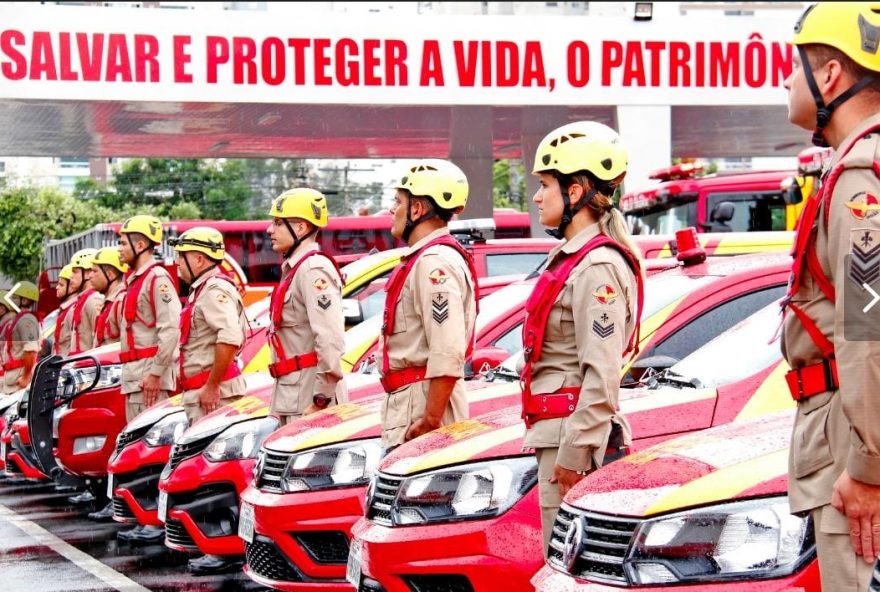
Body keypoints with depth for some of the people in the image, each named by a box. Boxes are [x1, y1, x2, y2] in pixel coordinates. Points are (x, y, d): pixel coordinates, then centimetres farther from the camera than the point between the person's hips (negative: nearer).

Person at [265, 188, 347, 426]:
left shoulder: (313, 270, -14)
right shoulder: (293, 269, 19)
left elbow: (331, 341, -23)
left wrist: (321, 399, -22)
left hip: (309, 398, -10)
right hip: (291, 397, 10)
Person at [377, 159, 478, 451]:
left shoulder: (434, 262, -16)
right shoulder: (423, 259, 20)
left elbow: (448, 353, -25)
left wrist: (431, 420, -25)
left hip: (424, 397, -11)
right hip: (406, 399, 11)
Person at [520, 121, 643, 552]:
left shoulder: (597, 266, -14)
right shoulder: (571, 258, 18)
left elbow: (602, 376, -20)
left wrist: (574, 452, -22)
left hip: (573, 433, -10)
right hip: (555, 433, 10)